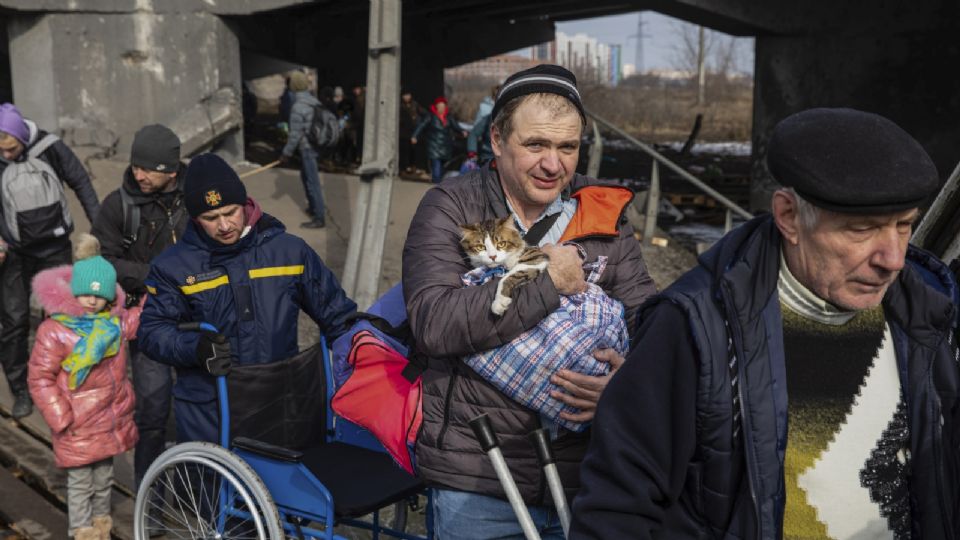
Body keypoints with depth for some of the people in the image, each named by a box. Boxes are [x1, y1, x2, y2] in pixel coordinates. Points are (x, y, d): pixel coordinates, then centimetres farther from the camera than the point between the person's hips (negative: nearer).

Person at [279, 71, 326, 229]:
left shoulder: (298, 107, -21)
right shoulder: (314, 102, 4)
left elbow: (295, 134, -19)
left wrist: (286, 153, -10)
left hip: (307, 148, -9)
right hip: (315, 144, 9)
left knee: (312, 182, -3)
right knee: (305, 177, 24)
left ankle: (319, 218, 2)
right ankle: (313, 208, 37)